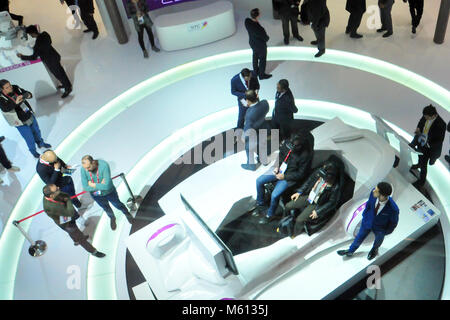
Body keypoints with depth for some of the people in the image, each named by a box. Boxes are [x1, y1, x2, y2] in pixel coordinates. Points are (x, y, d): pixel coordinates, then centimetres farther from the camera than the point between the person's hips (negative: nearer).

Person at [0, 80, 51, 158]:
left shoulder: (15, 88, -9)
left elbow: (28, 93, -1)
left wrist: (28, 95, -26)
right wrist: (16, 102, -54)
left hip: (30, 115, 5)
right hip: (21, 122, -5)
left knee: (36, 131, 26)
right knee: (29, 138, 7)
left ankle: (41, 143, 54)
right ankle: (33, 150, 36)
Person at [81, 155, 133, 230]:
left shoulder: (104, 165, -38)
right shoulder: (83, 169, -27)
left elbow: (107, 186, -42)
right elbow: (85, 187, -26)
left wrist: (93, 185, -31)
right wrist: (100, 186, -31)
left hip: (109, 192, -3)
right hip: (96, 195, 3)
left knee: (118, 205, 23)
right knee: (106, 208, 29)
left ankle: (127, 214, 55)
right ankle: (112, 218, 60)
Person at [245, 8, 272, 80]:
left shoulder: (247, 21, -21)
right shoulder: (259, 29, -39)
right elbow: (266, 38, -23)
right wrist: (267, 38, 0)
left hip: (252, 42, 7)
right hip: (260, 45, -6)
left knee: (255, 56, 29)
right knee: (262, 60, 18)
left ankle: (256, 71, 51)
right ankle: (262, 75, 39)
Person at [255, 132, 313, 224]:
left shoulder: (306, 155, -26)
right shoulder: (288, 144, -12)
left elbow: (301, 174, -17)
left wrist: (284, 176, -17)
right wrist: (277, 166, -2)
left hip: (290, 177, -6)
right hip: (280, 169, 6)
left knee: (274, 195, -21)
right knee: (259, 181, -2)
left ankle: (270, 215, 8)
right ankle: (260, 205, 18)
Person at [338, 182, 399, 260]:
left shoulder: (393, 209, -41)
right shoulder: (373, 193, -32)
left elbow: (393, 222, -18)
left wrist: (386, 232, -3)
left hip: (380, 229, -2)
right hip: (368, 221, 3)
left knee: (378, 240, 31)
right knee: (360, 236, 26)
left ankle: (374, 249, 67)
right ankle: (350, 251, 54)